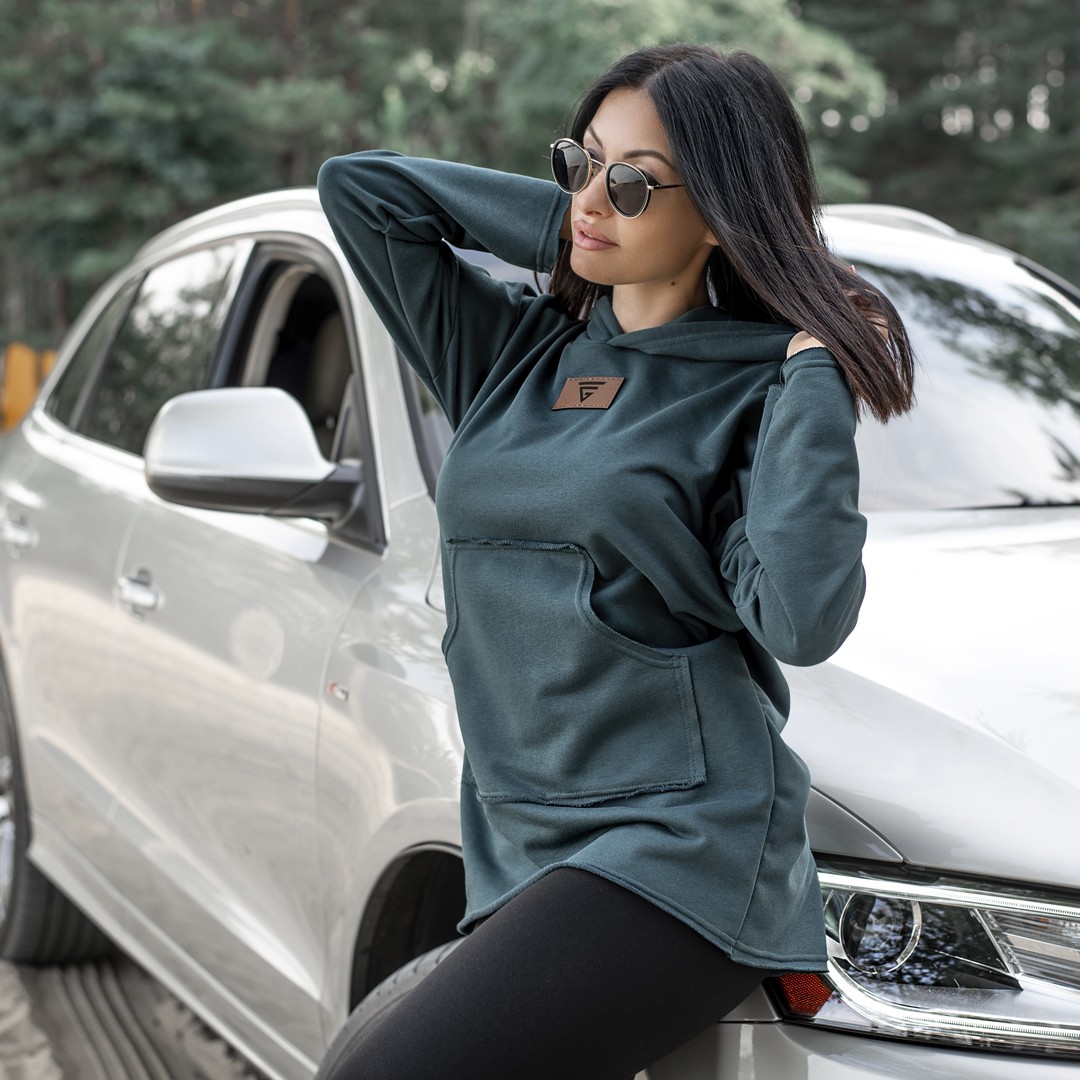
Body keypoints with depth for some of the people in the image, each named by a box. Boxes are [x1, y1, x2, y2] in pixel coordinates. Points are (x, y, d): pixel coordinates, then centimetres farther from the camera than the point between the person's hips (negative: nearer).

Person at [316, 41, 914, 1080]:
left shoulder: (755, 391, -3)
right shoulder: (520, 350, 13)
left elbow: (803, 617, -19)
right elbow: (357, 187, 13)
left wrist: (814, 371, -12)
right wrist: (566, 226, 9)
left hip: (678, 849, -6)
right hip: (514, 856, 7)